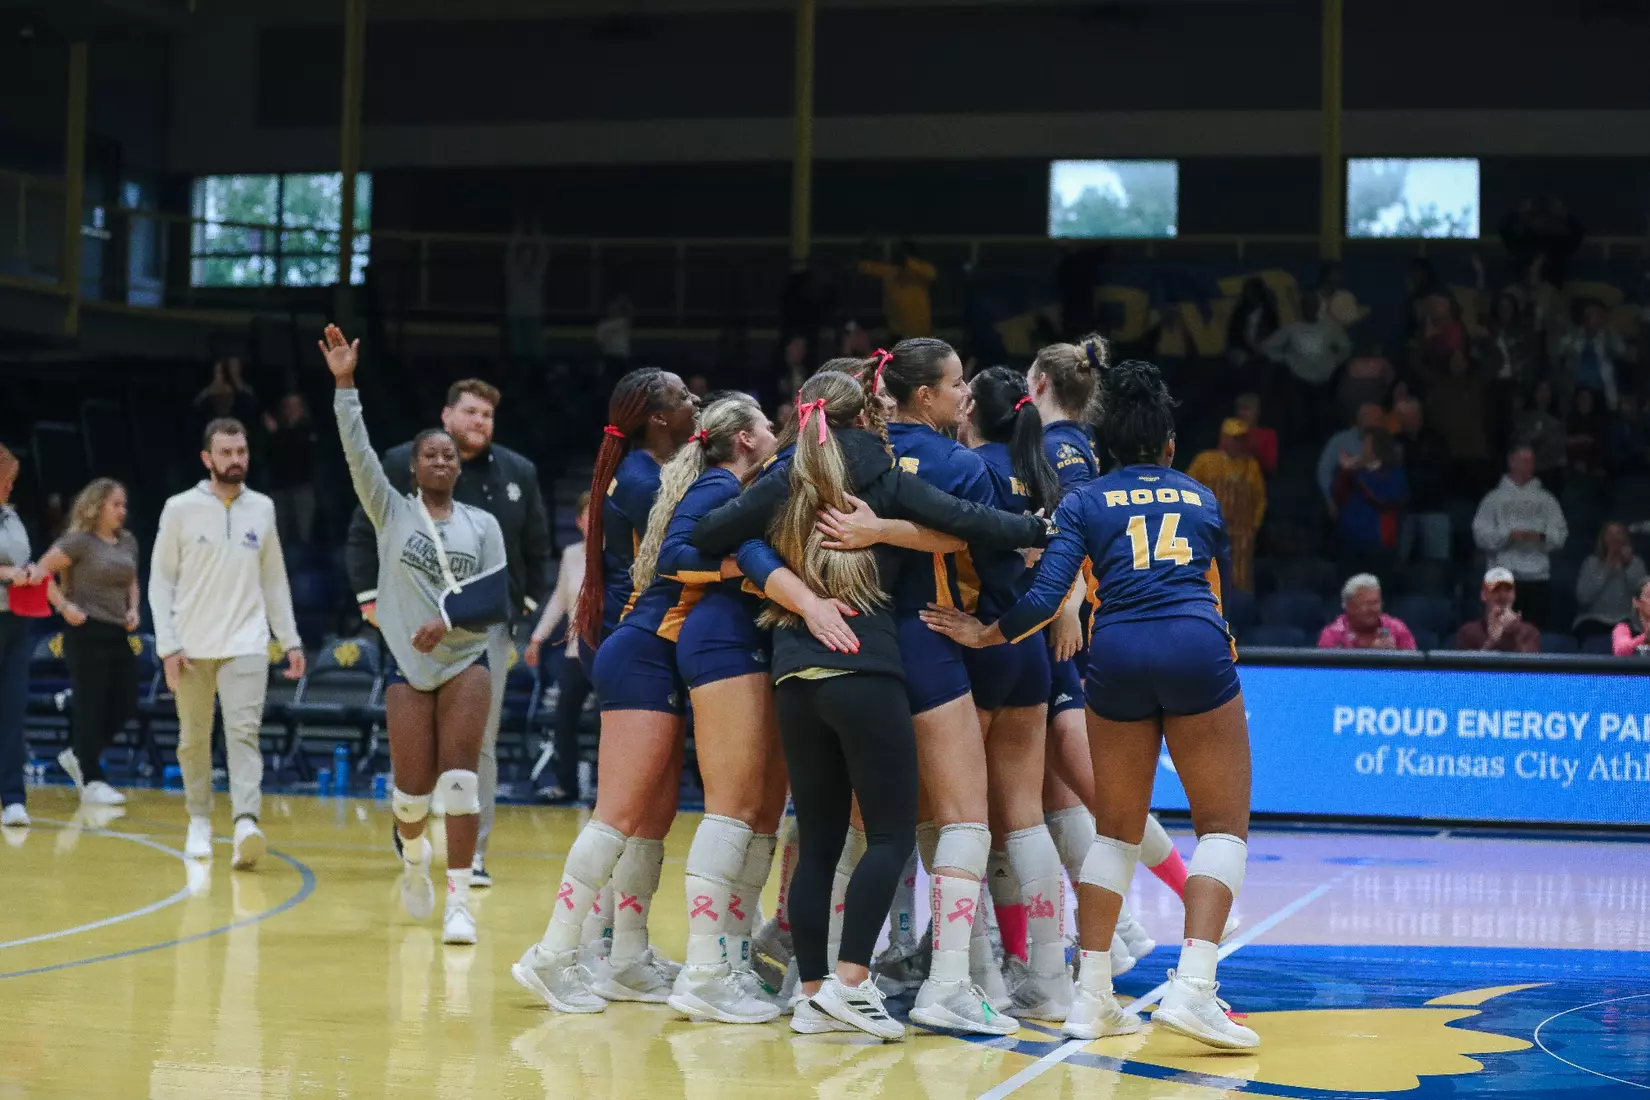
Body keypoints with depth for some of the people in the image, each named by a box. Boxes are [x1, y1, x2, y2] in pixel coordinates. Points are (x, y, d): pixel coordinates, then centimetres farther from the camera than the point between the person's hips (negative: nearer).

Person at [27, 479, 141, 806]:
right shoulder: (79, 541, -8)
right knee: (91, 708, -2)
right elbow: (42, 572, -11)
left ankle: (79, 757, 26)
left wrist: (133, 610, 8)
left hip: (120, 633, 7)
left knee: (124, 707, 6)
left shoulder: (128, 542, 12)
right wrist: (65, 607, -16)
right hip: (88, 633, -7)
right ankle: (91, 782, 6)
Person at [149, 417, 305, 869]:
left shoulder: (262, 509, 8)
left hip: (246, 643, 1)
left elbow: (274, 579, 14)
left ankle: (246, 823, -25)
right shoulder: (181, 508, -1)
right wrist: (167, 646, -6)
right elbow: (161, 580, 1)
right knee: (194, 738, 8)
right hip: (192, 646, -1)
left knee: (244, 731, -14)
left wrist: (291, 640, 10)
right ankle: (200, 822, 23)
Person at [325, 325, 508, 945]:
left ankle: (459, 903, -11)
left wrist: (449, 615, -15)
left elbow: (496, 601, 2)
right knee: (413, 789, -1)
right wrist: (344, 385, -18)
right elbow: (358, 455, -9)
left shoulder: (482, 524, 7)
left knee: (459, 774, -15)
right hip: (407, 667, 0)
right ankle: (413, 857, 34)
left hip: (465, 663, 0)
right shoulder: (392, 513, 5)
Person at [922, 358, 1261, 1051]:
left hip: (1116, 655, 1)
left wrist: (986, 635, 15)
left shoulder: (1086, 503, 14)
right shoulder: (1202, 499, 20)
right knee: (1224, 825, 4)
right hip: (1196, 650, -1)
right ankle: (1192, 989, -13)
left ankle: (1091, 999, 13)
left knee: (1116, 830, 14)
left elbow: (1047, 596, 1)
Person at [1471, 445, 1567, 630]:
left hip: (1537, 575, 2)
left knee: (1536, 627, -1)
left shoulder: (1546, 499, 14)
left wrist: (1540, 536, -13)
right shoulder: (1495, 497, 8)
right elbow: (1481, 532, -1)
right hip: (1504, 574, -2)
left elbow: (1560, 533, 6)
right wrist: (1509, 535, -14)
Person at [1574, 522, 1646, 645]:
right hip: (1594, 620, -1)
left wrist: (1629, 566, -8)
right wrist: (1606, 569, -8)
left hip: (1626, 621, 1)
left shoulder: (1636, 563, 11)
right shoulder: (1592, 562, 6)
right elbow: (1583, 597, -9)